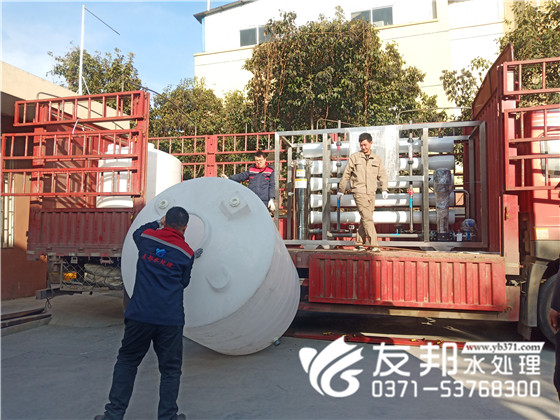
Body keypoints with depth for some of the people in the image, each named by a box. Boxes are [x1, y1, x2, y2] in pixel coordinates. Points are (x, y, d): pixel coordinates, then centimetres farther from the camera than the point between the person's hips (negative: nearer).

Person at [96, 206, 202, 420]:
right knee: (170, 369, 11)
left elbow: (136, 232, 28)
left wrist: (157, 223, 37)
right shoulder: (186, 253, 0)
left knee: (126, 361, 18)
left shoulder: (146, 237, 3)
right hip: (170, 319, -2)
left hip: (140, 314, 2)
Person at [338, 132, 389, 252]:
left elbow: (382, 175, 12)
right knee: (367, 218, -12)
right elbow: (346, 174, 8)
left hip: (371, 193, 4)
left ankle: (359, 243, 17)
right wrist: (341, 190, 10)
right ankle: (373, 244, -14)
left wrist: (384, 189, -3)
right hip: (359, 192, -4)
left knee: (365, 219, 7)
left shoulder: (377, 159, 13)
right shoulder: (354, 157, 4)